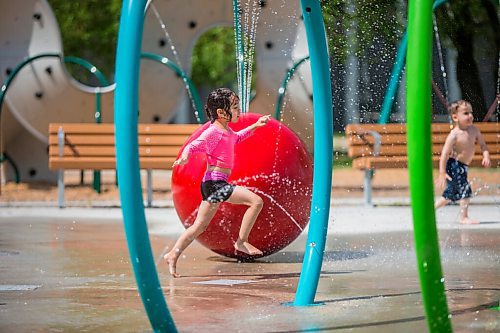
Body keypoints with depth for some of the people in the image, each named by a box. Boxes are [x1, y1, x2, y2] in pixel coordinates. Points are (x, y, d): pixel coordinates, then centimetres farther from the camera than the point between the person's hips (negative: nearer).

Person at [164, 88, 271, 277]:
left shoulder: (226, 131, 19)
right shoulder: (213, 132, -11)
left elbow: (237, 138, 42)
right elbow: (194, 145, -20)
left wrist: (255, 126, 39)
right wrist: (185, 155, -40)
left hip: (213, 185, 10)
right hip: (215, 183, -10)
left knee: (199, 227, 12)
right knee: (256, 201, -16)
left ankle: (172, 255, 13)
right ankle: (241, 242, -10)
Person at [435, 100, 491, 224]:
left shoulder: (474, 130, 0)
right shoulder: (454, 135, -20)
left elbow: (482, 144, 9)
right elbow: (445, 154, -21)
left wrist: (486, 156, -12)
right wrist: (442, 173, -25)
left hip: (462, 167, 8)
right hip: (453, 166, -8)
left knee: (452, 193, 18)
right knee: (465, 190, -11)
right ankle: (463, 217, -1)